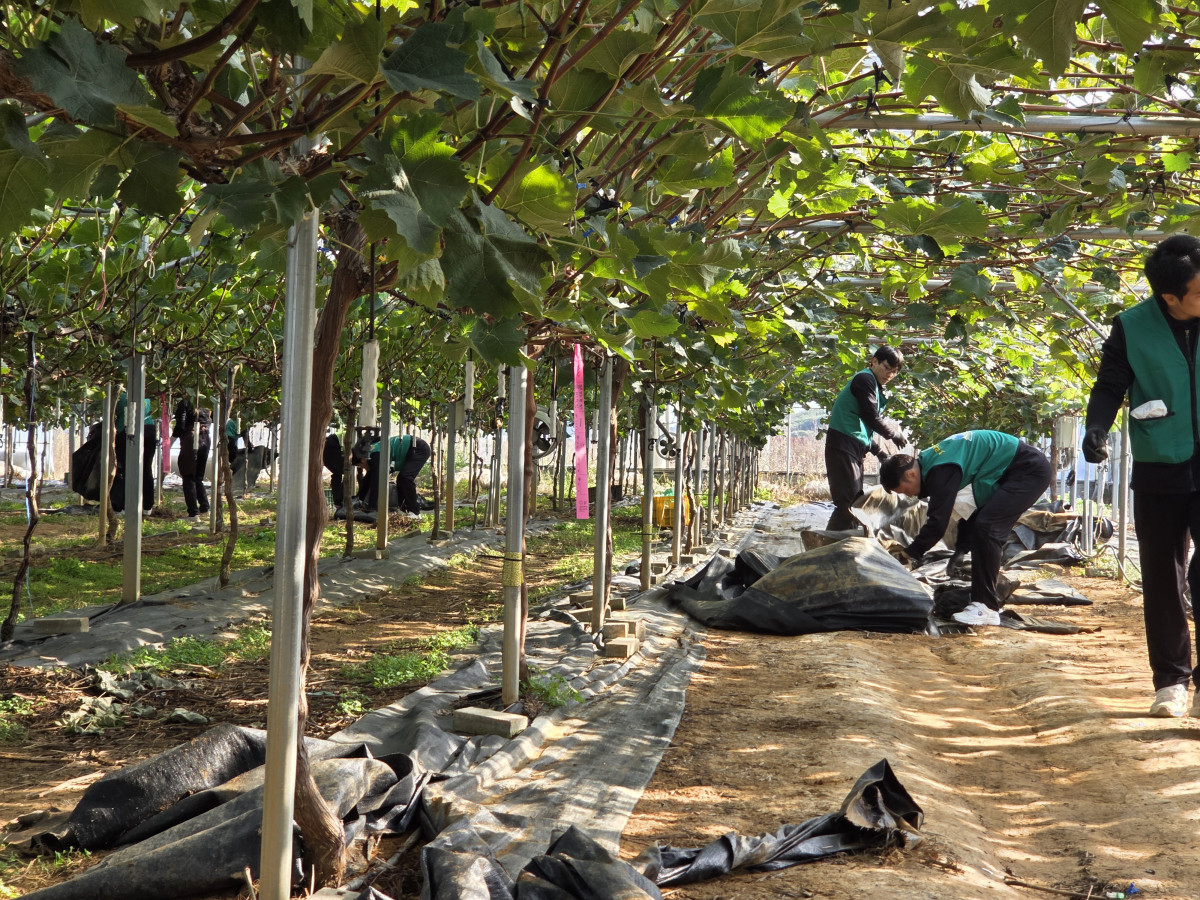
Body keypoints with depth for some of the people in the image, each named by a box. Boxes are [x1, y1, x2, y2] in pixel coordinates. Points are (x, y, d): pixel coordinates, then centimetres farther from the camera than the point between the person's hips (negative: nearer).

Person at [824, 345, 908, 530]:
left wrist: (879, 451, 16)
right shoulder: (865, 379, -7)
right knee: (848, 504, -16)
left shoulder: (874, 385, 22)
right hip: (843, 447, -10)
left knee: (856, 504, 12)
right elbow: (872, 419, -12)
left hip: (854, 449, 10)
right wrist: (895, 433, 2)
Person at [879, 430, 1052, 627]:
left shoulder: (941, 470, -25)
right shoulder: (928, 461, 5)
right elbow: (936, 517, 15)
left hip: (1030, 470, -11)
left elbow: (938, 522, -26)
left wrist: (910, 553, -17)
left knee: (985, 528, -22)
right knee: (969, 530, 9)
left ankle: (987, 608, -20)